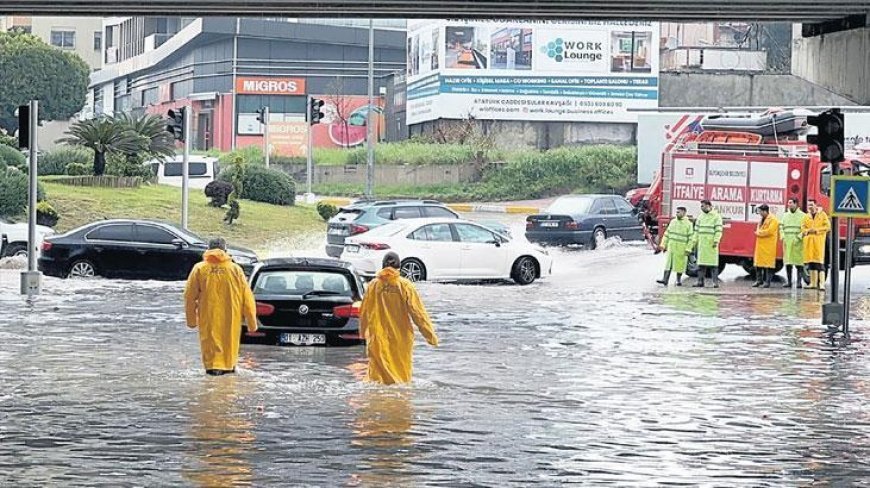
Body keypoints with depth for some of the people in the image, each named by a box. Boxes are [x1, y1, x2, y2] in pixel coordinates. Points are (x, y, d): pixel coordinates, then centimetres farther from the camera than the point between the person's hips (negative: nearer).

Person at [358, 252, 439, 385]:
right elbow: (417, 312, -7)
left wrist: (363, 332, 26)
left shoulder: (374, 285, -2)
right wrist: (430, 335, -2)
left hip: (378, 338, 1)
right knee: (402, 372, 9)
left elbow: (364, 311, 9)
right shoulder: (405, 286, -7)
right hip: (401, 337, -1)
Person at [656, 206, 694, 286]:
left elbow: (691, 238, -7)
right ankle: (665, 280, -11)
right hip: (671, 246, 3)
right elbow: (667, 234, 12)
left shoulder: (688, 224, -5)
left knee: (680, 264, 4)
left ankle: (679, 280, 18)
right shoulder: (673, 222, 8)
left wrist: (688, 249, -13)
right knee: (668, 263, -5)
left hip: (681, 248, -3)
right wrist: (663, 244, 6)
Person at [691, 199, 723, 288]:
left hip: (711, 244, -5)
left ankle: (715, 282, -4)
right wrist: (694, 242, 10)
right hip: (702, 243, 5)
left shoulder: (716, 216, -3)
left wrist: (716, 241, -18)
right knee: (701, 264, 4)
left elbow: (718, 230, -9)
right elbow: (697, 230, 17)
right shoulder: (700, 217, 15)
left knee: (713, 263, -5)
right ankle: (700, 281, 6)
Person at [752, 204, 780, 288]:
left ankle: (767, 281, -2)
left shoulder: (773, 220, -8)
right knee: (758, 263, 7)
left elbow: (769, 231, -18)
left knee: (768, 263, -5)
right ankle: (759, 280, 14)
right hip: (760, 245, 8)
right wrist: (758, 232, 1)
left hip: (768, 246, -8)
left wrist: (759, 233, -9)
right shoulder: (761, 220, 19)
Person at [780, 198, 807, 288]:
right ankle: (788, 281, 8)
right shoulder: (785, 215, 17)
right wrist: (783, 236, 1)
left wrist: (799, 238, -14)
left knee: (799, 263, -5)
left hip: (798, 243, -4)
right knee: (788, 262, 3)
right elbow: (781, 227, 17)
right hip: (787, 242, 4)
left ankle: (799, 281, -4)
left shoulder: (802, 215, 1)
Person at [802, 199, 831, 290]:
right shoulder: (806, 216, 16)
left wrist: (816, 230, -13)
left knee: (819, 262, -12)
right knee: (811, 262, 5)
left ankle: (821, 283, -17)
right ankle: (813, 283, 11)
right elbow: (803, 227, 16)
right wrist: (807, 231, -6)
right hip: (808, 241, 5)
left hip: (819, 240, -5)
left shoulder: (822, 214, 2)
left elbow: (827, 226, -3)